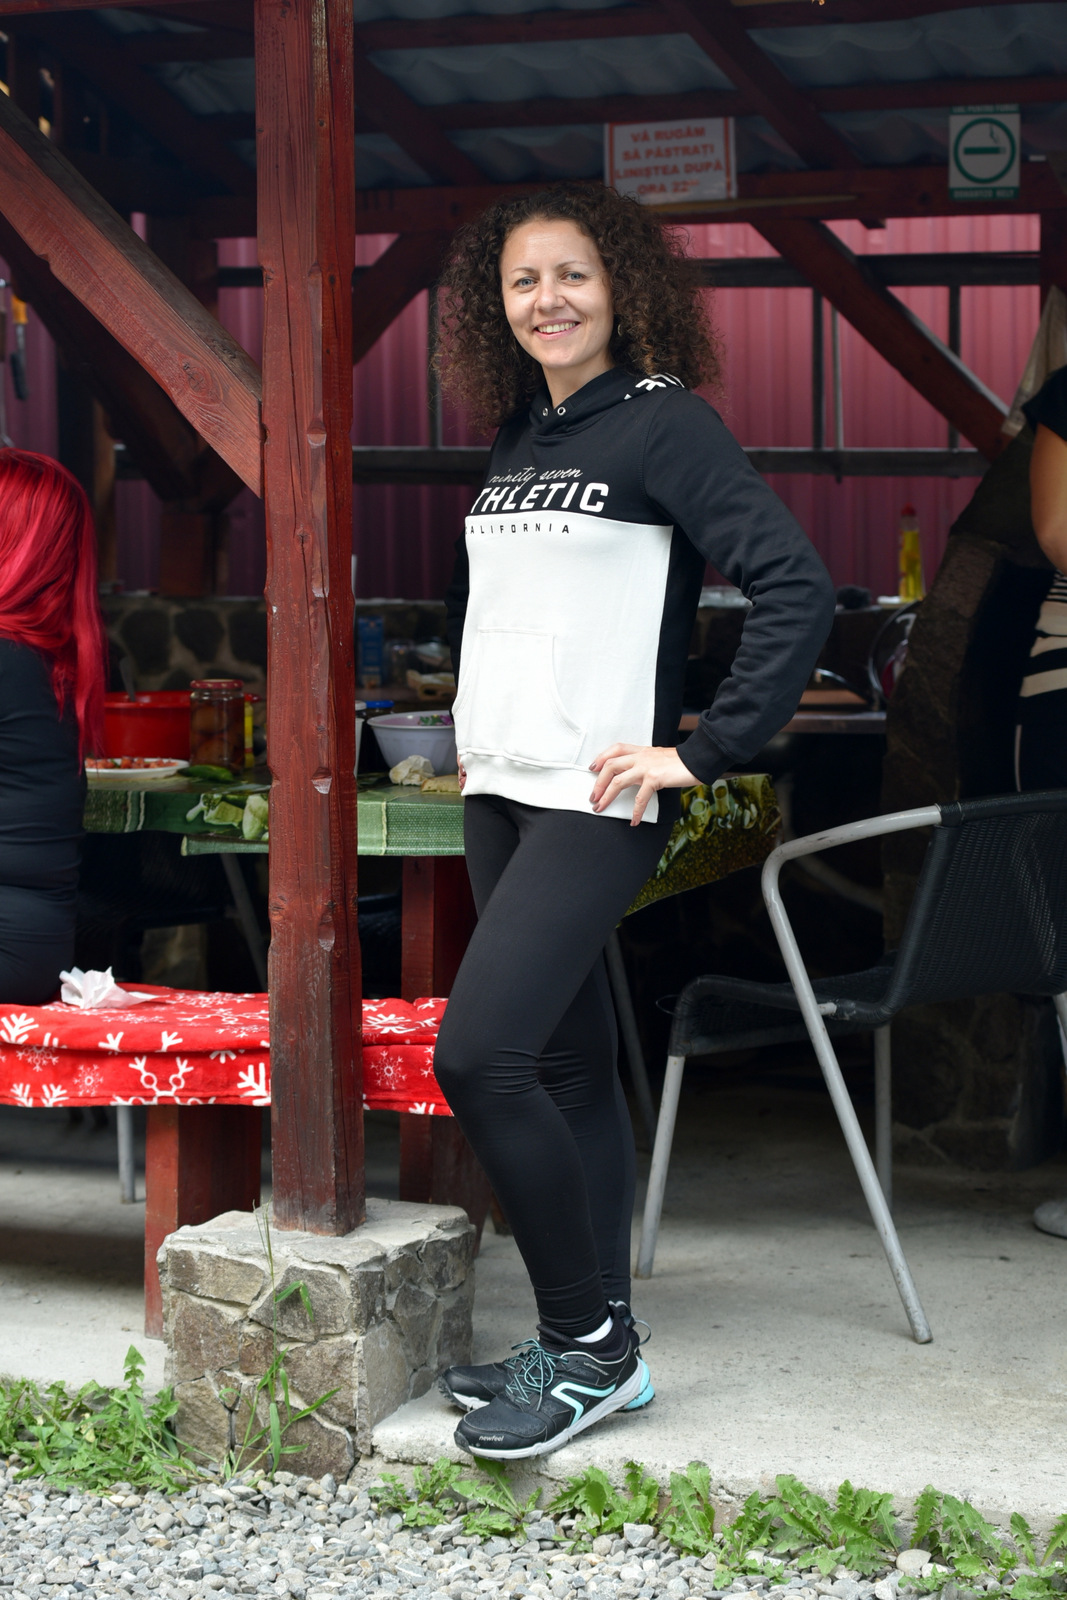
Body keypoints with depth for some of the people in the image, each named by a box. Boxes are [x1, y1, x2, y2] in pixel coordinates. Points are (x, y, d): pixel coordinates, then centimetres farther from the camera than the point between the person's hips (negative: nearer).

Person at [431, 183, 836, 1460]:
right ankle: (594, 1345, 17)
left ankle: (588, 1348, -4)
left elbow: (797, 588, -16)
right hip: (500, 791, 8)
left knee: (479, 1055, -16)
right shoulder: (514, 439, 14)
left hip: (597, 796, -8)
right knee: (567, 1064, 10)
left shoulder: (662, 423, -8)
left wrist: (705, 754, -17)